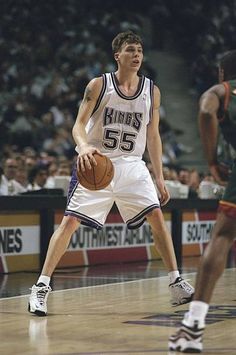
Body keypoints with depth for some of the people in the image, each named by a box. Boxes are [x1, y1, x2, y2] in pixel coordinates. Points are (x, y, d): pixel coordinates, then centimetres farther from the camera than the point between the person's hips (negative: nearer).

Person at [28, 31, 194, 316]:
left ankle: (176, 283, 4)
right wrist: (84, 146, -33)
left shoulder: (152, 91, 4)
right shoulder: (98, 85, -6)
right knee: (70, 221, -10)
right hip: (96, 165, -3)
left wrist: (159, 178, 8)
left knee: (157, 217, -7)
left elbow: (152, 136, 11)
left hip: (131, 164, 3)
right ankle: (42, 286, -3)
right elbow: (79, 124, -9)